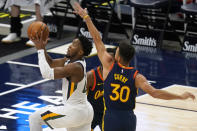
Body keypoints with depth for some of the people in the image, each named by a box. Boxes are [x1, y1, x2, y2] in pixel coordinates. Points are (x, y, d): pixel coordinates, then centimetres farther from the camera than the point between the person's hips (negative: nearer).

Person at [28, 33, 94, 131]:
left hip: (75, 112, -10)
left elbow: (47, 74, -26)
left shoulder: (76, 67, -23)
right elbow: (51, 63, 16)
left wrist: (40, 50, -19)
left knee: (34, 118, -2)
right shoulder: (70, 60, 5)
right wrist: (42, 48, 1)